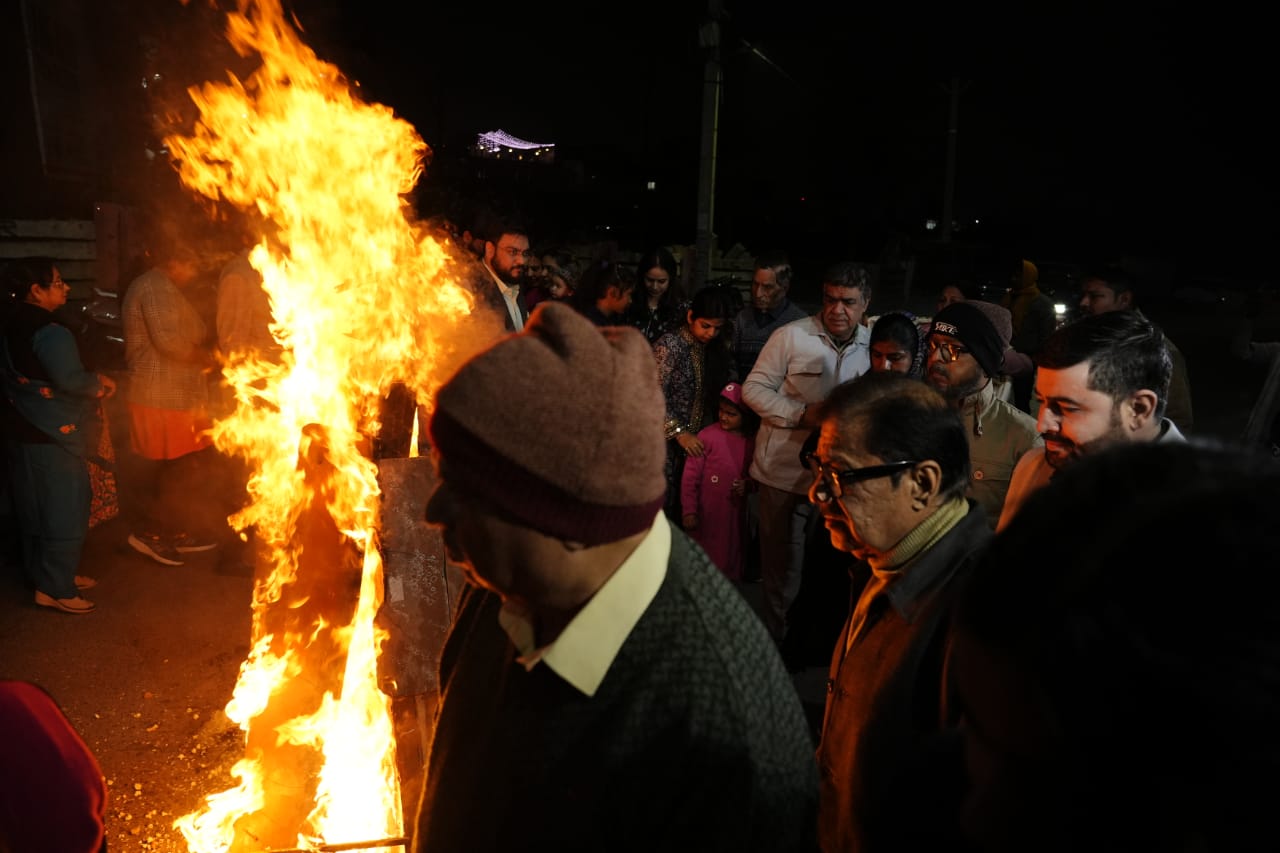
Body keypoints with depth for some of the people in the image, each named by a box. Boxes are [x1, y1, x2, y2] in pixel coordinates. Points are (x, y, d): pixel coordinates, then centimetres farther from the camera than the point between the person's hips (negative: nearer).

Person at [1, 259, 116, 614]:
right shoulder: (49, 332, -21)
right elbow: (70, 380, -27)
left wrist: (92, 383, 7)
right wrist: (100, 383, -8)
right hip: (53, 437, -9)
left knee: (36, 507, 19)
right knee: (64, 510, 0)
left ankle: (43, 572, 32)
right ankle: (54, 588, 6)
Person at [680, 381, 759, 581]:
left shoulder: (754, 440, 0)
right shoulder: (707, 435, -12)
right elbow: (690, 476, -9)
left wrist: (749, 484, -9)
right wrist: (688, 511, -11)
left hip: (735, 513, 4)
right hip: (706, 514, -3)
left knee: (731, 558, 15)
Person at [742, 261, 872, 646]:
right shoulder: (791, 335, -10)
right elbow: (753, 388, -8)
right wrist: (801, 413, -20)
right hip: (785, 472, -4)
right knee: (783, 569, 7)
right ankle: (774, 640, 27)